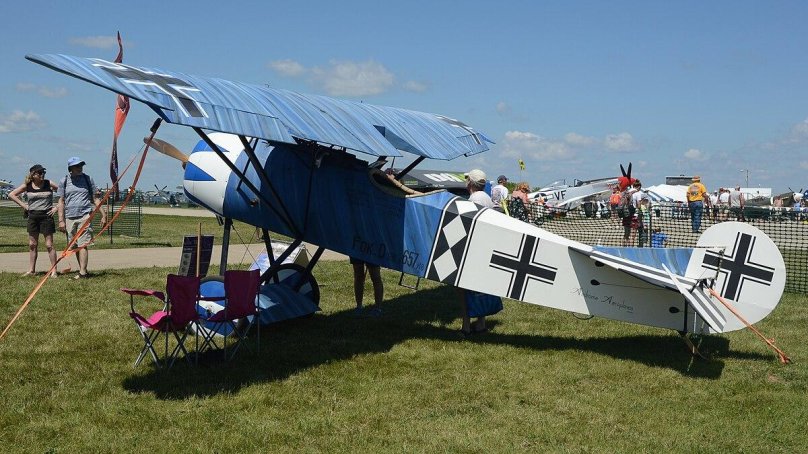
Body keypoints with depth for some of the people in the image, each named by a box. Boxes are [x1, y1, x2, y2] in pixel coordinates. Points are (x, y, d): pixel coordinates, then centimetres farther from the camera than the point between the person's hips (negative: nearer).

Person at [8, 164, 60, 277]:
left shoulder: (49, 184, -4)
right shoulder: (27, 186, 2)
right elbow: (11, 194, 10)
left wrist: (56, 207, -7)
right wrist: (23, 205, 2)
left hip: (46, 216, -3)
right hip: (32, 216, 3)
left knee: (49, 245, -4)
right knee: (32, 245, 9)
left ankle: (54, 270, 0)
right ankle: (31, 270, 17)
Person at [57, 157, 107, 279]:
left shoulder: (87, 179, 7)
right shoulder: (64, 181, 8)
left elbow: (95, 199, 11)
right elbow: (61, 202, 8)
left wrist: (103, 214, 5)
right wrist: (61, 220, 2)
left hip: (84, 216, -2)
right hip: (69, 217, 2)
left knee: (82, 245, -12)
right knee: (75, 246, 7)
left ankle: (82, 272, -15)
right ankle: (82, 270, 16)